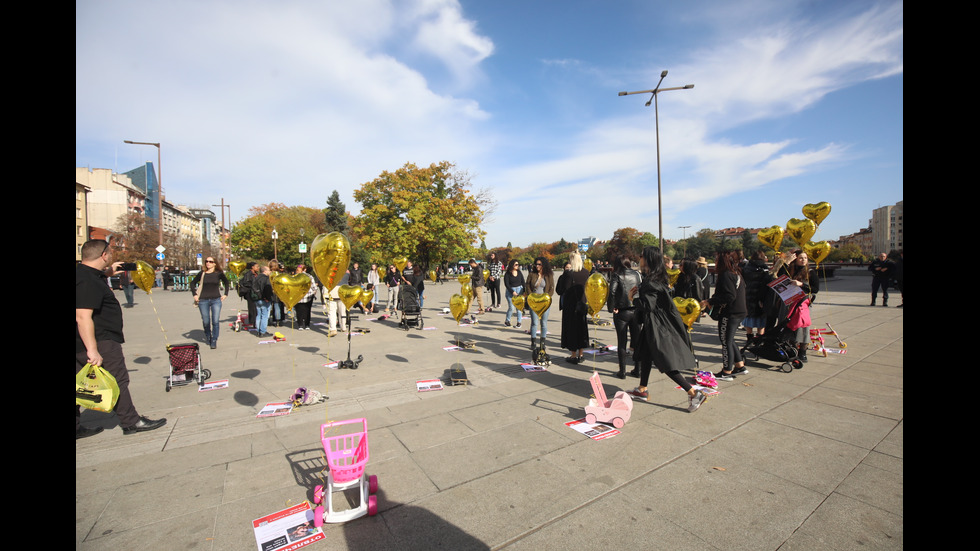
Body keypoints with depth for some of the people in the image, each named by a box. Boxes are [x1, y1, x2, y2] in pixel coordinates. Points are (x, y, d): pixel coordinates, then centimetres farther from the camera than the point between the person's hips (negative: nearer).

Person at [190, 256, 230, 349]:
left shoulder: (219, 273, 2)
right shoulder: (202, 274, 3)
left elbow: (226, 283, 17)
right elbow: (192, 283, 17)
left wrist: (225, 294, 9)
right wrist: (194, 295, 7)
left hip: (216, 300, -1)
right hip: (203, 301, 1)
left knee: (215, 321, -6)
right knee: (206, 322, 7)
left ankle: (214, 341, 4)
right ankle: (208, 338, 28)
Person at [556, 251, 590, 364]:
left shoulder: (568, 273, -18)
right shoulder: (586, 272, 0)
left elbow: (559, 290, -16)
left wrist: (562, 275, -8)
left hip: (570, 305, -5)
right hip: (582, 304, 6)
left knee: (571, 328, 6)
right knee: (581, 327, 15)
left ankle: (574, 356, 13)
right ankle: (580, 355, 23)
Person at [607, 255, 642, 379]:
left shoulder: (617, 275, -8)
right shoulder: (636, 274, 5)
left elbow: (612, 291, -20)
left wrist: (611, 307, -10)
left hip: (622, 312, -4)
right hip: (636, 311, 4)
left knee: (622, 342, 6)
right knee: (637, 340, 13)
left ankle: (622, 371, 11)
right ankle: (637, 370, 21)